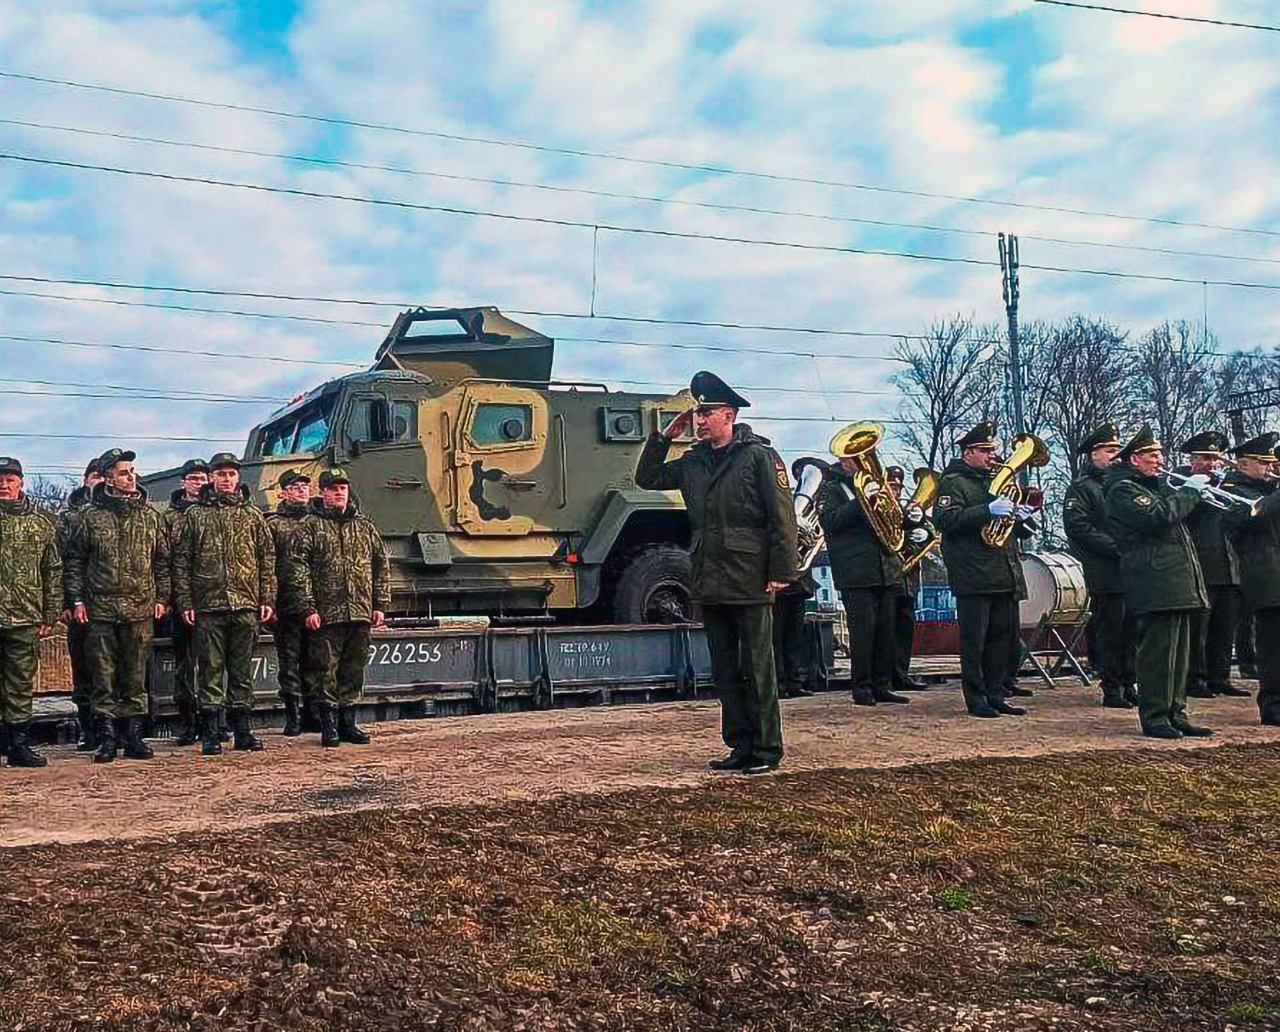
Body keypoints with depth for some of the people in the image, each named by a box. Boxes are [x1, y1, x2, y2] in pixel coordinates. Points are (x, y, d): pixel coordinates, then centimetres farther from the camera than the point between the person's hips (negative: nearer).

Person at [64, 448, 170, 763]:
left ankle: (133, 736, 13)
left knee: (136, 677, 5)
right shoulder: (90, 517, 3)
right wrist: (77, 600, -1)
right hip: (100, 610, -1)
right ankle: (108, 739, 8)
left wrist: (161, 598, 6)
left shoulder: (150, 516, 8)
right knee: (104, 677, 2)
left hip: (141, 610, 1)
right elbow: (74, 560, 6)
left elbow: (162, 561, 12)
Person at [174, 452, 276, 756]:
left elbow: (268, 558, 10)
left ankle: (242, 730, 13)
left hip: (246, 605, 2)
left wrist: (268, 599, 3)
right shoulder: (194, 516, 7)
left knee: (243, 670, 6)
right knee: (211, 670, 1)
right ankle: (211, 734, 5)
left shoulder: (252, 515, 12)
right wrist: (185, 602, -5)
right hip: (209, 605, -2)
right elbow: (181, 562, 3)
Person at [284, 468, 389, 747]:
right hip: (326, 614, -4)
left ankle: (348, 723, 19)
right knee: (327, 671, -1)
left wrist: (381, 605, 8)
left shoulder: (365, 526, 14)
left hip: (361, 612, 4)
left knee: (354, 671, 9)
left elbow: (381, 566, 15)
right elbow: (296, 568, -5)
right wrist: (307, 608, -12)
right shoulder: (311, 527, 1)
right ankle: (328, 726, 7)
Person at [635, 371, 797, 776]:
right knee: (725, 673, 11)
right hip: (710, 586, 7)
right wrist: (663, 437, 11)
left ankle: (767, 750, 8)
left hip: (750, 585, -7)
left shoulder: (758, 455, -5)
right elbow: (647, 478, 23)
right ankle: (740, 747, 19)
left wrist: (781, 571, -13)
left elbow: (782, 516, -8)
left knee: (757, 670, 0)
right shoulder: (693, 462, 14)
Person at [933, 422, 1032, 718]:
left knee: (1005, 638, 8)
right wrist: (988, 511, -24)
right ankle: (976, 699, 2)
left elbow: (1017, 531, 30)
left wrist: (1022, 517, 6)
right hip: (974, 577, -8)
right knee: (974, 640, -4)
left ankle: (995, 696, 17)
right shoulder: (953, 482, -2)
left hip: (1005, 576, 8)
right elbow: (945, 519, -19)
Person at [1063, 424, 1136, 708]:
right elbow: (1079, 529, -12)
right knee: (1109, 631, -3)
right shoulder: (1081, 488, -1)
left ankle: (1128, 685, 16)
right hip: (1105, 574, -6)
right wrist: (1117, 547, -18)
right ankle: (1111, 689, 3)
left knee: (1132, 630, 7)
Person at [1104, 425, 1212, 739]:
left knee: (1179, 652, 12)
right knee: (1157, 651, -9)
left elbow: (1176, 515, 27)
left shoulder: (1155, 486, 24)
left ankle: (1176, 713, 19)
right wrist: (1190, 491, -12)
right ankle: (1154, 717, -3)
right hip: (1156, 586, -10)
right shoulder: (1123, 489, -8)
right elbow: (1159, 515, -23)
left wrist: (1190, 492, 12)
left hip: (1179, 585, 10)